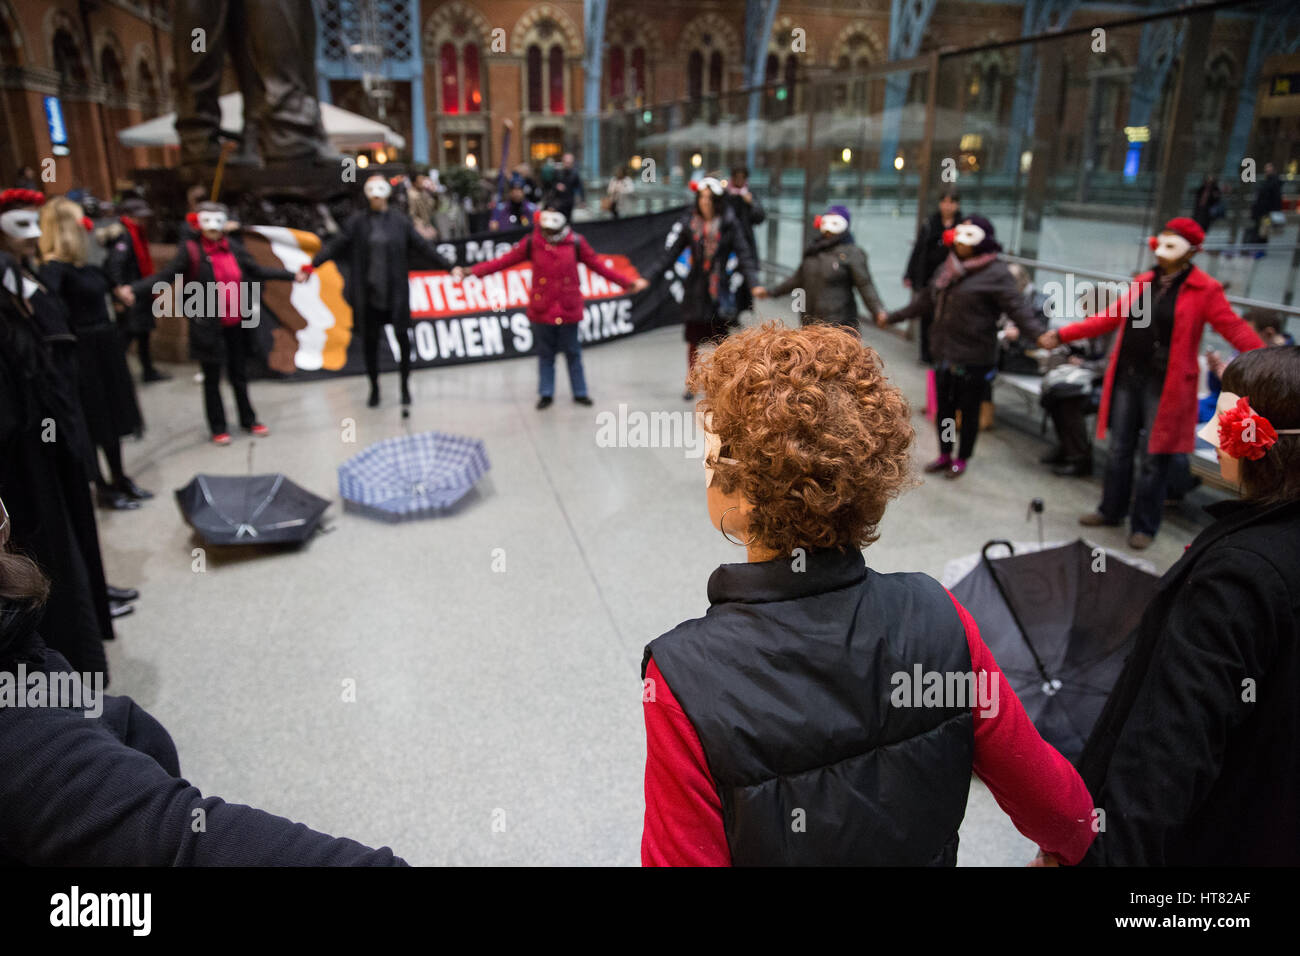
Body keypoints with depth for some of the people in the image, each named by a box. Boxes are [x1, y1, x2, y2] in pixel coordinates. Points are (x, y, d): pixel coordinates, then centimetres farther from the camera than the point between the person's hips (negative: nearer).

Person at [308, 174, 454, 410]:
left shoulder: (400, 221, 3)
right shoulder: (357, 222, 4)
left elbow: (423, 246, 3)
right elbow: (335, 245, -1)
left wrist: (448, 267, -1)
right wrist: (311, 266, -10)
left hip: (396, 291, -1)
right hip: (368, 293, 1)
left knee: (403, 337, -1)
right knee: (370, 340, 6)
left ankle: (405, 386, 15)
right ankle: (374, 388, 21)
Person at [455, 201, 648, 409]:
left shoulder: (575, 242, 0)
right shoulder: (532, 243, -1)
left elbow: (598, 265, 5)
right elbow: (504, 261, -3)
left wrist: (627, 283, 4)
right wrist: (471, 272, -11)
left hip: (568, 309, 0)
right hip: (541, 309, 0)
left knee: (573, 352, 9)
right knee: (545, 353, 10)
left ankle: (580, 392, 22)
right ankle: (546, 394, 23)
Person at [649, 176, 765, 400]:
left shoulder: (729, 224, -3)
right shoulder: (688, 223, -1)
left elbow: (744, 255, -4)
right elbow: (669, 254, -3)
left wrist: (754, 283, -17)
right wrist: (649, 278, -12)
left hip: (720, 291, -1)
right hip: (695, 291, 1)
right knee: (693, 341, 10)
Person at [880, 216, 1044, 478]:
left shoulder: (996, 274, -10)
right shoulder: (948, 268, 11)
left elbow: (1018, 308, -18)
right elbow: (925, 301, 22)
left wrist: (1039, 335, -34)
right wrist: (892, 317, 26)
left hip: (974, 358, -6)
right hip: (944, 355, 7)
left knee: (969, 410, 7)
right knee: (943, 407, 16)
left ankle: (961, 459, 23)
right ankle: (945, 455, 32)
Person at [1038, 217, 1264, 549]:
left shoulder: (1205, 291, -7)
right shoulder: (1142, 283, 9)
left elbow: (1236, 329, -12)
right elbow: (1108, 318, 14)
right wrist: (1062, 334, 11)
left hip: (1164, 387, -5)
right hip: (1126, 378, 5)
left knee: (1155, 460, 3)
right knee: (1120, 450, 15)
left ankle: (1143, 526, 17)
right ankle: (1111, 511, 31)